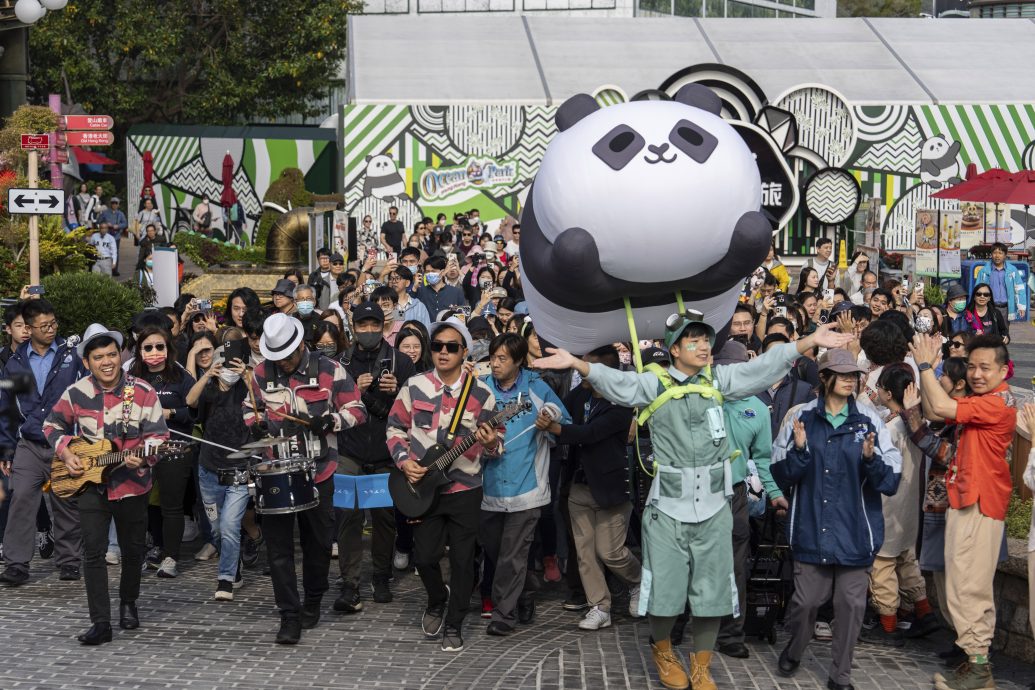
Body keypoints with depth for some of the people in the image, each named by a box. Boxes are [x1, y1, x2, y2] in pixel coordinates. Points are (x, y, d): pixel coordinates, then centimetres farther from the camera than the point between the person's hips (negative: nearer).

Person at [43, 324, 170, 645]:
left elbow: (158, 434, -7)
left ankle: (128, 603, 37)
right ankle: (101, 623, -4)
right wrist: (65, 453, -4)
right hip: (90, 483, 0)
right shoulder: (76, 393, -5)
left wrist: (143, 456, -25)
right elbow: (52, 425, 10)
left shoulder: (143, 392, -9)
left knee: (133, 551, 13)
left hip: (133, 483, 0)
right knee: (93, 553, -7)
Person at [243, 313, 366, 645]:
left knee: (317, 542, 12)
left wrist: (328, 421, -20)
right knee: (278, 545, -1)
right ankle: (289, 615, 5)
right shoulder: (262, 373, 2)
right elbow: (249, 409, 16)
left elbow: (356, 410, -2)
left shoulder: (329, 371, -7)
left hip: (317, 471, -1)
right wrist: (259, 422, -6)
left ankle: (313, 602, 33)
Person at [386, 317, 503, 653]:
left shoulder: (481, 393, -3)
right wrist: (404, 460, -8)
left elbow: (494, 445, 3)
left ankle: (453, 625, 20)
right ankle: (437, 600, 33)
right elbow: (395, 428, 8)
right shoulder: (414, 386, -1)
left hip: (465, 489, -1)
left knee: (462, 560, 4)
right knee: (424, 557, 2)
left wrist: (491, 443, -21)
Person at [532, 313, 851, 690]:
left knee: (712, 592, 9)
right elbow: (614, 381, -18)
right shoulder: (654, 383, -4)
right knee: (665, 589, 6)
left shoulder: (718, 379, 5)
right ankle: (663, 651, 34)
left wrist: (810, 341, -7)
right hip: (668, 508, -3)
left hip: (713, 507, 3)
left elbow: (765, 366, 1)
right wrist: (576, 363, -34)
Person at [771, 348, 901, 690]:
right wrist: (799, 450, -16)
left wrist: (870, 459, -20)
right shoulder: (801, 418, 1)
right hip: (811, 529, 0)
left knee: (851, 604, 4)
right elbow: (781, 476, 1)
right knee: (805, 600, 4)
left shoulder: (870, 421, 0)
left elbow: (890, 482, -2)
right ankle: (794, 650, 34)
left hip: (855, 532, 0)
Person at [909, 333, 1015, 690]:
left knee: (968, 586, -9)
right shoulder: (978, 401, 16)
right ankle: (976, 659, 24)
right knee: (966, 585, 15)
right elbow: (932, 412, 14)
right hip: (964, 500, 10)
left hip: (979, 505, -10)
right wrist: (929, 367, 6)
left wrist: (925, 364, -14)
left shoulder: (998, 403, -16)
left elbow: (942, 407, -25)